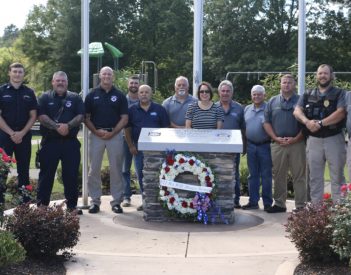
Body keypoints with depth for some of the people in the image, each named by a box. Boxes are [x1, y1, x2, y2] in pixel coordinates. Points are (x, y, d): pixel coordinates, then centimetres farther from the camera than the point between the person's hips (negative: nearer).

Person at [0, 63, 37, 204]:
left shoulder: (29, 93, 7)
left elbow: (33, 116, 4)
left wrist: (22, 133, -10)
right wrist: (11, 133, -13)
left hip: (24, 136, 2)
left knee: (24, 170, 6)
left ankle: (25, 201, 12)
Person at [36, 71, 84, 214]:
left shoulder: (75, 98, 10)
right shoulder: (45, 98, 6)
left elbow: (80, 116, 0)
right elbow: (41, 117, -6)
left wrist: (68, 126, -17)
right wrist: (57, 126, -18)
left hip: (70, 142, 1)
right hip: (50, 142, -1)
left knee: (71, 175, 5)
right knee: (46, 174, 4)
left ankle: (72, 205, 14)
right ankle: (42, 205, 12)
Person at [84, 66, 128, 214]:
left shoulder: (119, 95, 5)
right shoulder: (92, 95, 6)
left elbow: (124, 118, 2)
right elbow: (86, 117, 5)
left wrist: (112, 133, -10)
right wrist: (96, 131, -10)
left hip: (115, 134, 0)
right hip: (96, 134, 1)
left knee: (116, 169, 2)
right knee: (94, 169, 2)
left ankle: (116, 201, 10)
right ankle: (95, 200, 11)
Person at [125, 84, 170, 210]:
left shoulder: (159, 109, 4)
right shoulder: (132, 110, 7)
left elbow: (166, 128, 3)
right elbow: (127, 129, 7)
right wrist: (131, 146, -1)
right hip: (138, 148, 2)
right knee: (141, 176, 7)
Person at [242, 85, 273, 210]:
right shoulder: (247, 109, 12)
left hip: (265, 146, -5)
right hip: (251, 146, 5)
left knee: (266, 176, 1)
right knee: (253, 175, 10)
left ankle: (267, 203, 9)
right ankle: (253, 202, 18)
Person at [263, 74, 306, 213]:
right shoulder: (272, 101, 11)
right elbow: (266, 122, 8)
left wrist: (295, 139, -11)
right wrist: (276, 138, -5)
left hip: (297, 143, -2)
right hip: (277, 143, 3)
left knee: (299, 176, 0)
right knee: (278, 176, 8)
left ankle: (301, 206, 5)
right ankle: (279, 204, 17)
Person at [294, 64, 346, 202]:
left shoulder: (339, 93, 2)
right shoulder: (308, 95, 13)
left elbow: (340, 113, -13)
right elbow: (297, 111, 1)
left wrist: (320, 123, -20)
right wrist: (307, 121, -20)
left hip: (334, 139, -3)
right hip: (314, 140, 4)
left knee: (337, 177, 0)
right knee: (315, 177, 7)